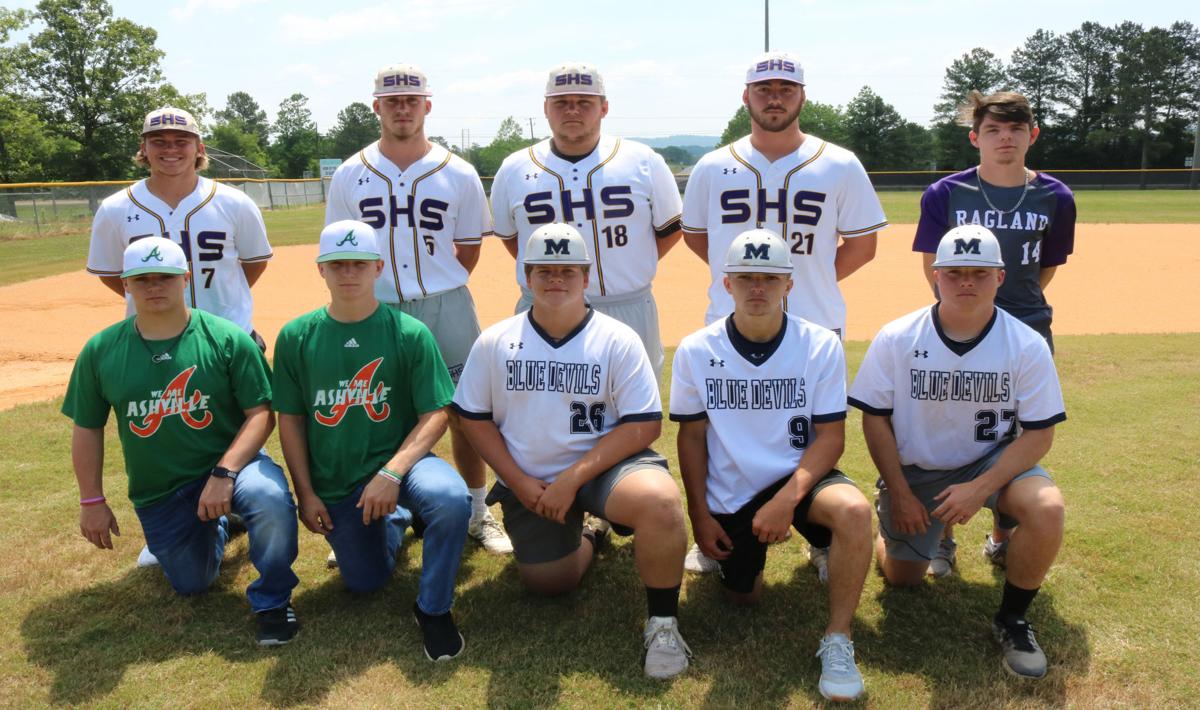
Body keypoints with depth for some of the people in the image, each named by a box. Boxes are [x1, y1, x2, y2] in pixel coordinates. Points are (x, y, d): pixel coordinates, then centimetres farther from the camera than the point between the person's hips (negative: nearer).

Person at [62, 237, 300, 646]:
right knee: (191, 585, 11)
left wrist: (223, 474, -26)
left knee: (270, 499, -36)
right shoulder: (100, 351, -3)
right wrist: (91, 501, 3)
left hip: (230, 462, -3)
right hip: (157, 494, 4)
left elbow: (261, 414, -14)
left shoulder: (228, 339, -12)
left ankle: (272, 601, -11)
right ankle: (216, 526, 45)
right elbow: (87, 429, 6)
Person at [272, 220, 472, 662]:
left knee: (451, 499, -34)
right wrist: (306, 493, -1)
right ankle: (394, 519, 41)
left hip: (399, 460, -2)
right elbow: (290, 420, 4)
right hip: (334, 484, 3)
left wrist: (391, 474, -23)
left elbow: (435, 415, -11)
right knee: (365, 582, 8)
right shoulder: (296, 337, -2)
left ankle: (433, 608, -10)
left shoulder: (410, 333, -9)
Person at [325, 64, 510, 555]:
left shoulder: (458, 174, 4)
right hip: (374, 313, 1)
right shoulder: (350, 175, 6)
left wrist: (437, 290, 4)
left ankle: (478, 514, 20)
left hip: (446, 310, 0)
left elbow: (469, 249, 10)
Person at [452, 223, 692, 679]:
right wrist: (520, 482, -8)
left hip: (603, 466, -3)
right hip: (528, 481, 4)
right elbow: (474, 419, 4)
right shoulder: (495, 343, 0)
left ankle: (663, 621, -11)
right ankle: (589, 536, 38)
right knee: (547, 583, 5)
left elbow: (643, 425, -13)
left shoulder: (618, 340, -8)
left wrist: (572, 478, -21)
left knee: (659, 499, -33)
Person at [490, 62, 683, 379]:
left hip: (629, 313, 0)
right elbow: (508, 234, 18)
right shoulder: (514, 169, 6)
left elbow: (670, 228, 11)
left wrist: (632, 266, 2)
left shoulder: (644, 162, 3)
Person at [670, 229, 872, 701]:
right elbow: (691, 436, 1)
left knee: (854, 509, -32)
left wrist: (788, 498, -25)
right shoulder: (695, 352, -7)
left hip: (799, 478, -1)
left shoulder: (821, 345, -10)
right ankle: (719, 551, 41)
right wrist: (700, 516, -3)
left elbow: (831, 435, -11)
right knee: (743, 597, 6)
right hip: (729, 495, 2)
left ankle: (838, 642, -15)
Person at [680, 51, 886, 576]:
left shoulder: (840, 166, 3)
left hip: (815, 326, -1)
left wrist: (810, 278, -2)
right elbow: (693, 233, 18)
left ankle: (823, 542, 25)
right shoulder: (713, 168, 6)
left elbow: (862, 243, 8)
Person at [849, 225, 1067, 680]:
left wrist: (981, 488, -25)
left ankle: (1012, 619, -7)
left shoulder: (1027, 346, -14)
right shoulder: (896, 339, -13)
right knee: (902, 577, 4)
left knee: (1046, 507, -30)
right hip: (914, 470, 1)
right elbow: (875, 418, -7)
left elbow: (1038, 434, -12)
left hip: (994, 460, 0)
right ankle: (887, 532, 42)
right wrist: (899, 493, -11)